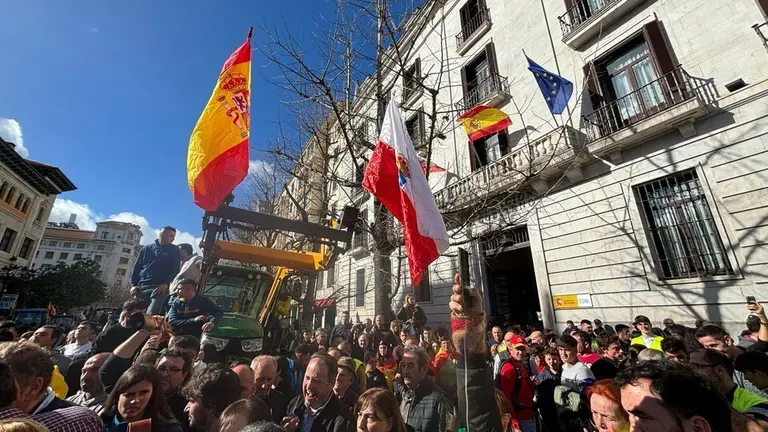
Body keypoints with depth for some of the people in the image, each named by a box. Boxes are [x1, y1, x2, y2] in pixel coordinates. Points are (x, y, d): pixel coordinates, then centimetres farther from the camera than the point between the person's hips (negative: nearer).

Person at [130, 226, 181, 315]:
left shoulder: (174, 250, 10)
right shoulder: (146, 248, 18)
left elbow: (175, 269, 1)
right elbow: (137, 268, 16)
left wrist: (166, 283, -13)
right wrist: (133, 284, 3)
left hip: (160, 287, -4)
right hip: (141, 287, 4)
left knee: (150, 315, -18)